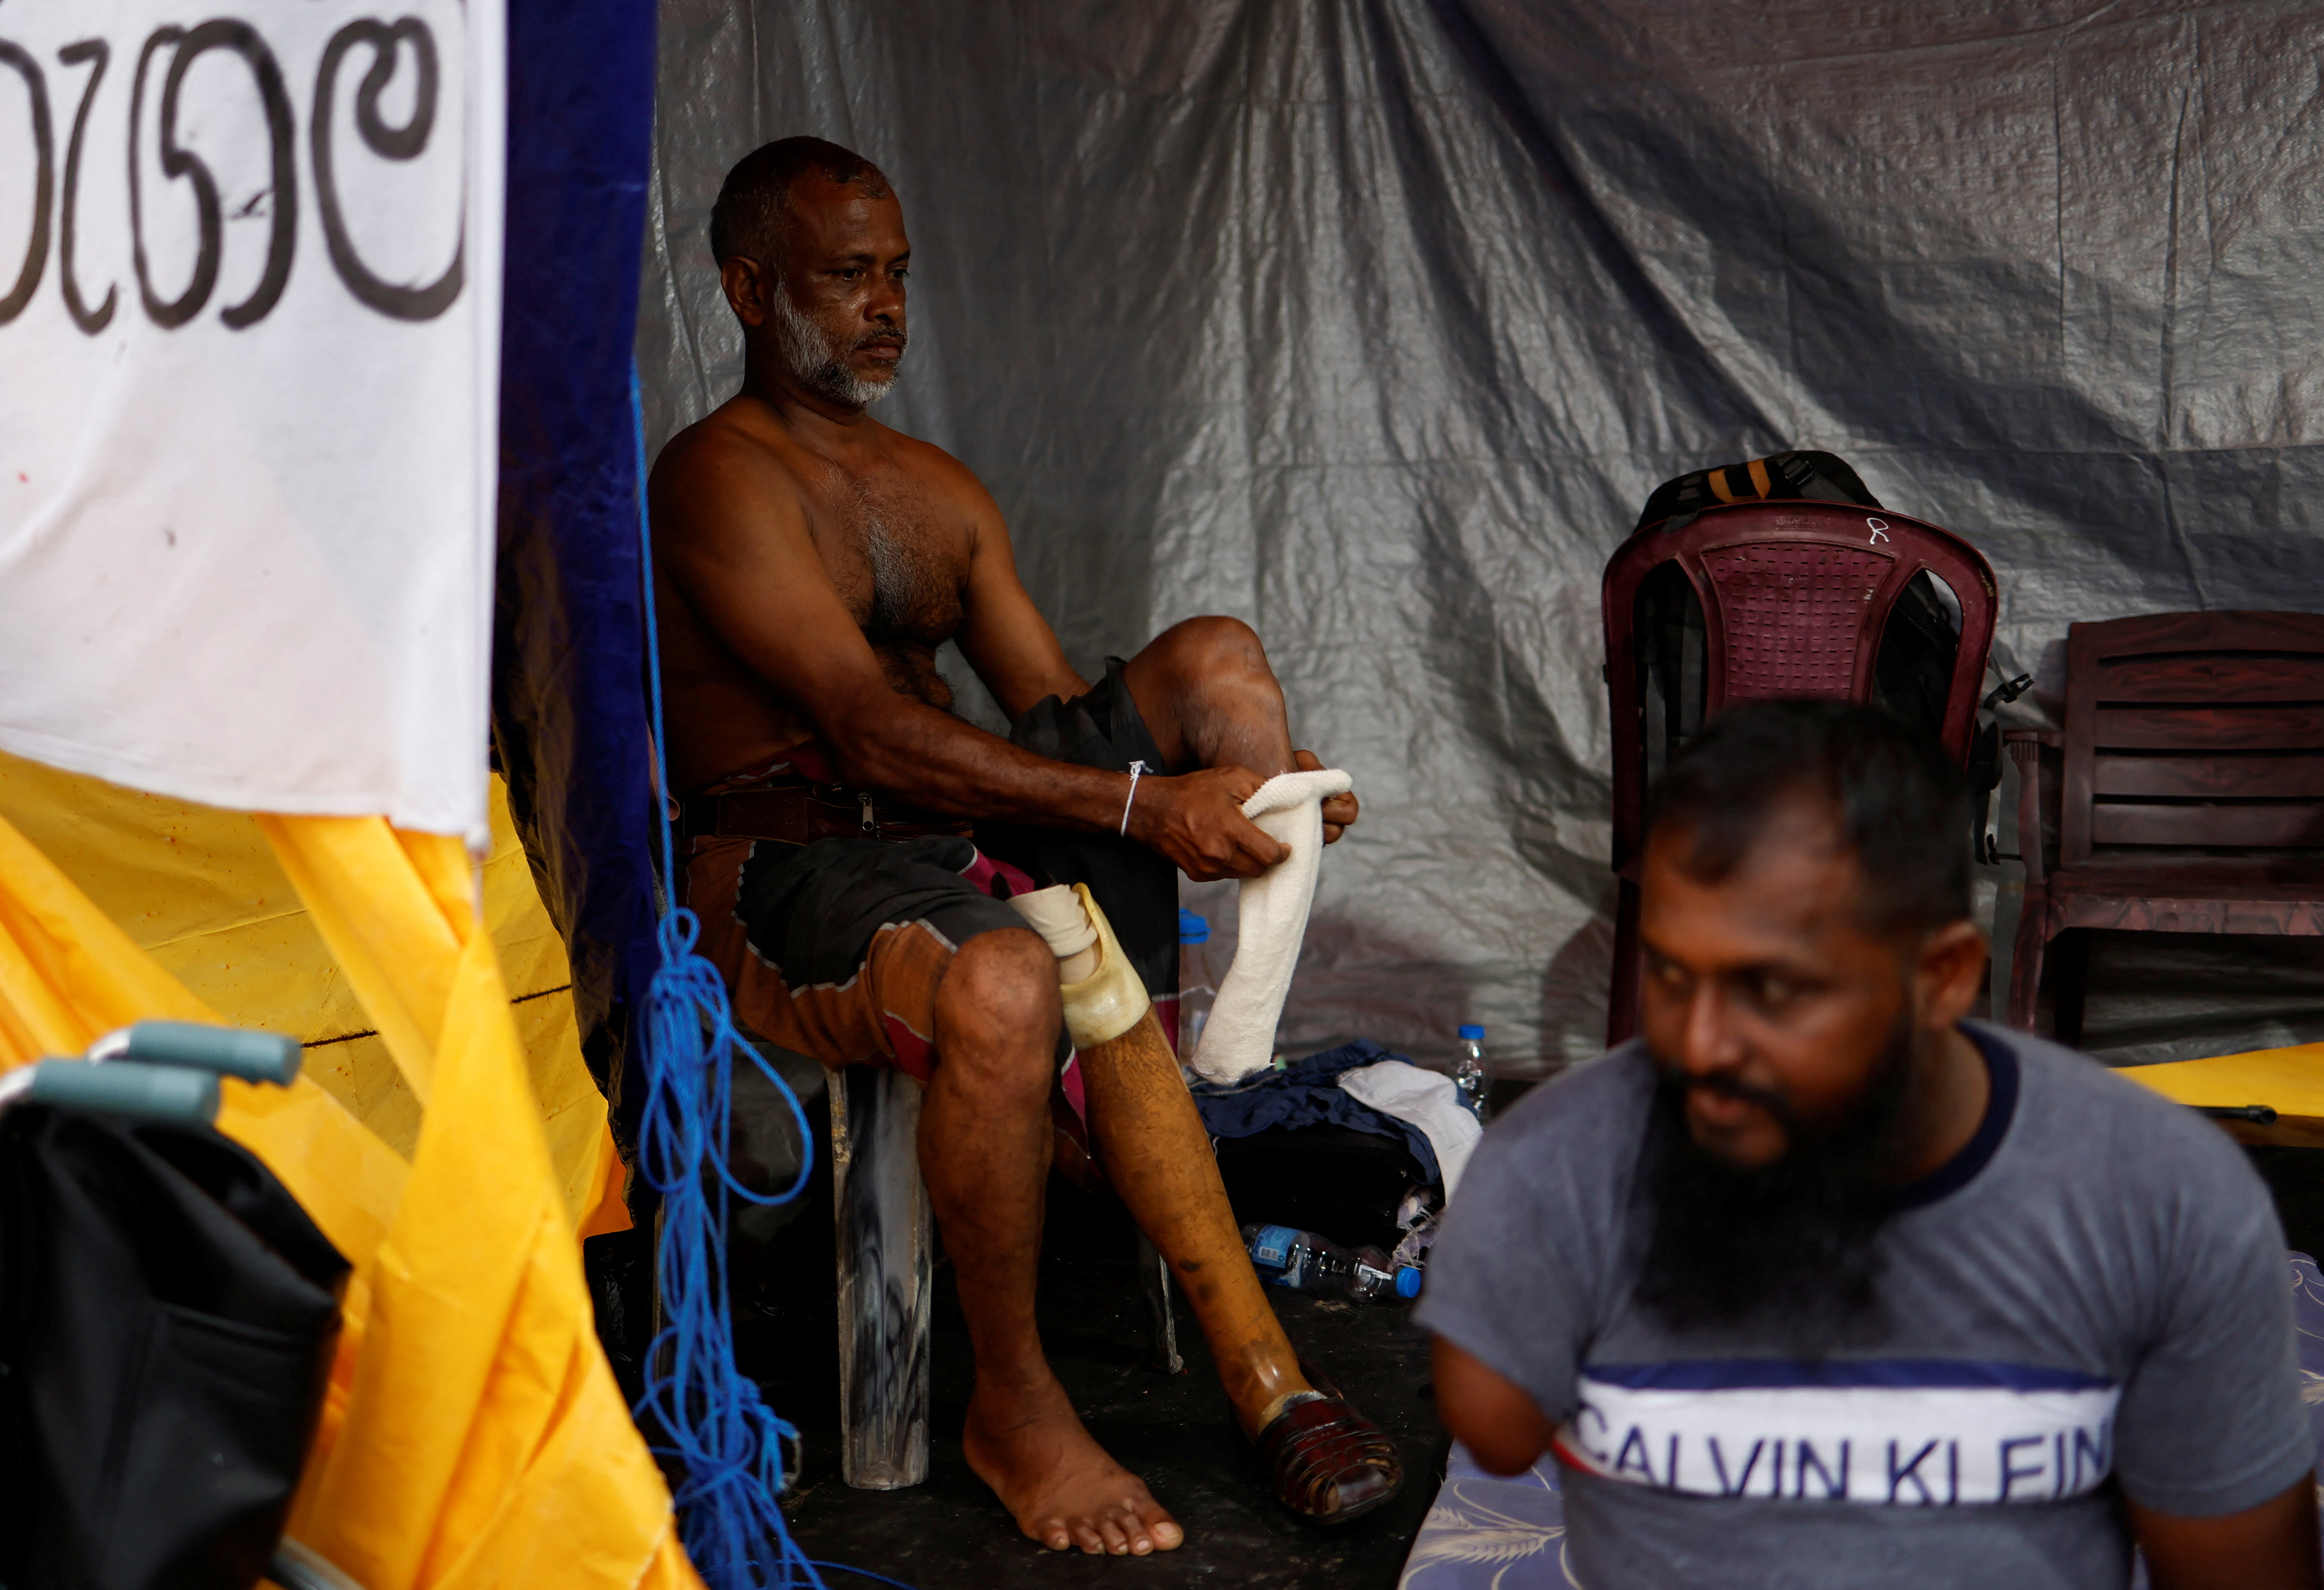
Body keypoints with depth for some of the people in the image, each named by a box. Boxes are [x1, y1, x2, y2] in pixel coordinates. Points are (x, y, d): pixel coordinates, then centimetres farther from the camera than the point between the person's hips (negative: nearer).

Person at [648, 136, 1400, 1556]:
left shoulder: (945, 492, 20)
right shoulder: (721, 478, -6)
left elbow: (1061, 715, 14)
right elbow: (874, 734, -19)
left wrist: (1250, 790, -7)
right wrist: (1143, 806, -27)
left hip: (951, 841, 7)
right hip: (780, 870, -7)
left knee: (1218, 662, -9)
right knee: (1002, 985, -39)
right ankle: (1015, 1406, -15)